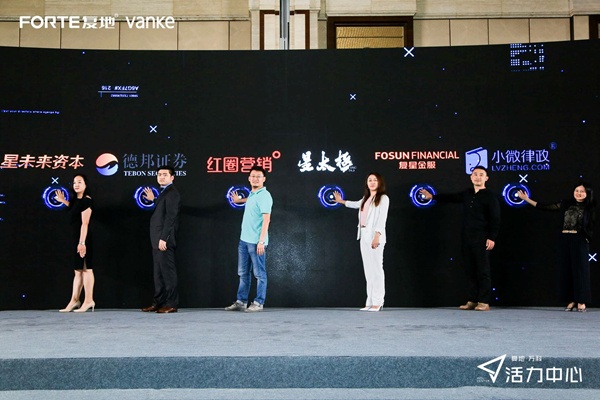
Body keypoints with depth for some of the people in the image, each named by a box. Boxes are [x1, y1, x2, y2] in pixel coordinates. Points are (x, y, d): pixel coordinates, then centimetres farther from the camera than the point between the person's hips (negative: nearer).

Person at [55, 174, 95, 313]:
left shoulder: (86, 201, -12)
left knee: (86, 269, -6)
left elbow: (85, 223, -18)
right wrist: (63, 201, 26)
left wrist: (82, 242, -22)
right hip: (76, 238, 10)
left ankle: (89, 301, -2)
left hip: (83, 239, -10)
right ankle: (74, 300, 18)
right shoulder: (77, 200, 15)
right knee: (78, 270, 12)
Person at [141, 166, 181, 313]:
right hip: (157, 240, 10)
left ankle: (171, 304, 1)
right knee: (158, 272, 13)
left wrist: (163, 239, -22)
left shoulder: (171, 193, -12)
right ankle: (158, 303, 20)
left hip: (164, 240, -10)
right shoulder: (163, 192, 19)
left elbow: (170, 217, -19)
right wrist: (153, 200, 23)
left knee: (168, 271, -5)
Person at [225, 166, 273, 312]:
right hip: (244, 240, 9)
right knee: (243, 273, 12)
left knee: (259, 274, 0)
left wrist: (261, 241, -24)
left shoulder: (264, 196, -13)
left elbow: (266, 219, -19)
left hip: (256, 242, -9)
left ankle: (258, 303, 6)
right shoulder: (251, 195, 14)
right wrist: (239, 200, 51)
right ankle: (241, 302, 19)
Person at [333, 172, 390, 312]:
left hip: (375, 236, -7)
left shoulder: (383, 198, -1)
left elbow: (382, 218, -10)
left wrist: (377, 236, -20)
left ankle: (378, 302, -8)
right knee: (368, 269, 5)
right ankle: (370, 302, 6)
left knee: (376, 268, -10)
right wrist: (341, 201, 53)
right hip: (364, 236, 7)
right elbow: (357, 204, 42)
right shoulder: (366, 198, 20)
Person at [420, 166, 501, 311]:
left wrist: (492, 238, -14)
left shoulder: (490, 197, -3)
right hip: (467, 239, 6)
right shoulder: (467, 194, 15)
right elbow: (451, 198, 31)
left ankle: (484, 302, -2)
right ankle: (471, 301, 11)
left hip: (482, 240, -6)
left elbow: (495, 220, -5)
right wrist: (432, 196, 35)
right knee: (470, 270, 7)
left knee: (483, 270, -4)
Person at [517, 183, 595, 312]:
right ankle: (571, 301, 11)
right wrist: (527, 200, 11)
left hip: (580, 241, -3)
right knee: (566, 270, 3)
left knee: (580, 269, -2)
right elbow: (546, 207, 12)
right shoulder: (566, 204, 11)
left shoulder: (589, 208, 4)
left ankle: (581, 302, 5)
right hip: (565, 239, 3)